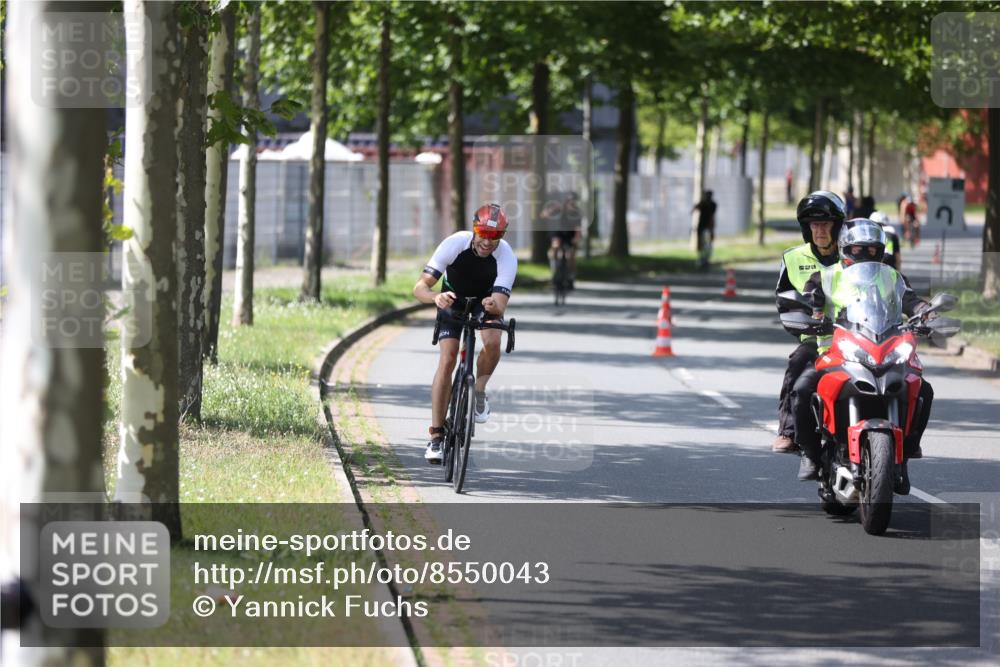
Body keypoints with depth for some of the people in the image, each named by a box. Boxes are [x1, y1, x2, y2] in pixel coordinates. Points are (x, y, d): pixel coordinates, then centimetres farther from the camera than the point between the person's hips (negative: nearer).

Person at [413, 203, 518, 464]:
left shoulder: (506, 257, -31)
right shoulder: (455, 244, -32)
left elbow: (501, 304, -37)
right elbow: (420, 288, -34)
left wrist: (494, 306, -61)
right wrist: (436, 297, -56)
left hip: (487, 300, 0)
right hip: (453, 299, 0)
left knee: (492, 342, -30)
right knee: (447, 359, -17)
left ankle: (479, 391, 1)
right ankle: (436, 437, -13)